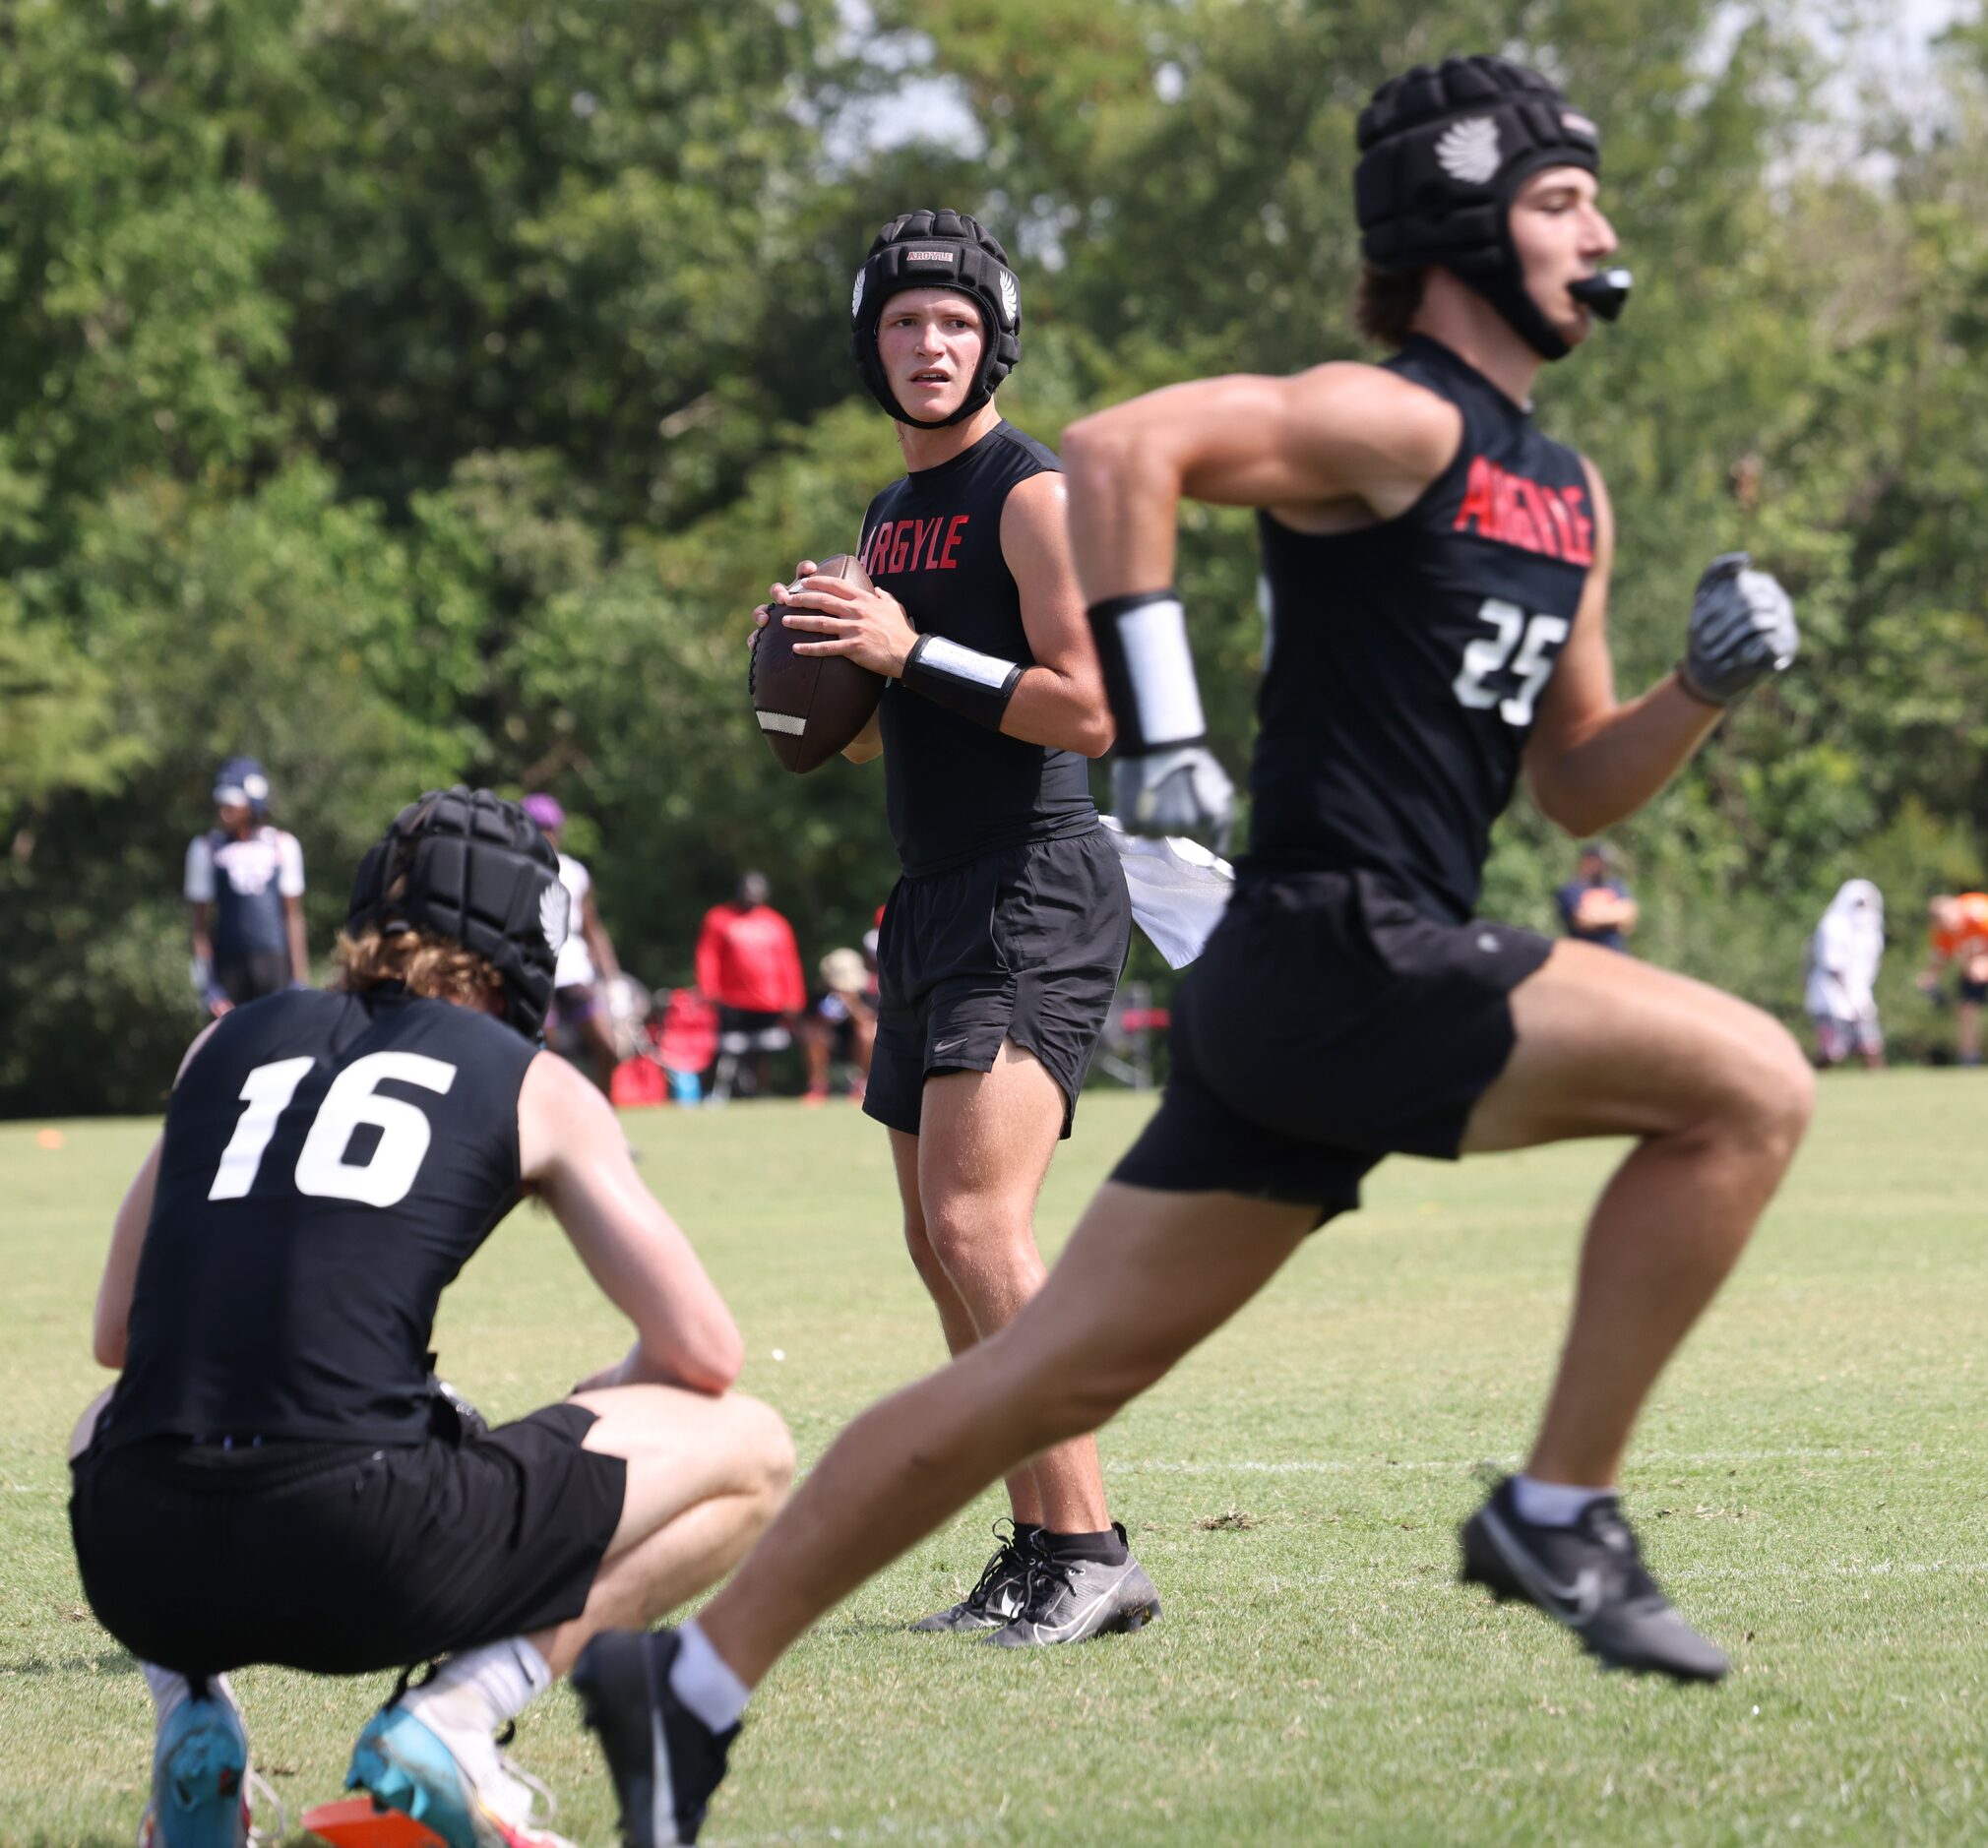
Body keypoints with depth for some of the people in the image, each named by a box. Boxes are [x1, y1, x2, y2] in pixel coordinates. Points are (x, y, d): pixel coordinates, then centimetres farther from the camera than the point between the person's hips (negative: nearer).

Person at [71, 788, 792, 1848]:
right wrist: (589, 1411, 32)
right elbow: (702, 1354, 11)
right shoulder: (535, 1086, 13)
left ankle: (188, 1716, 14)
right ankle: (452, 1720, -3)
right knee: (747, 1450, 14)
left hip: (136, 1565, 5)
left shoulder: (229, 1044, 22)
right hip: (353, 1556, -5)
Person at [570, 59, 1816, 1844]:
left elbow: (1581, 783, 27)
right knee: (1750, 1085, -14)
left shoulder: (1568, 494, 21)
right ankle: (1562, 1512, -7)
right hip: (1331, 952, -9)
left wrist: (1710, 680, 8)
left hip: (1387, 972, 9)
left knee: (1053, 1376, 6)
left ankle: (693, 1680, 9)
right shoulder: (1392, 423, -7)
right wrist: (1159, 728, -26)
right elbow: (1119, 450, -21)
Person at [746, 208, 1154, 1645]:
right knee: (943, 1246, 8)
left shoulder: (1032, 493, -8)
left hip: (1036, 894, -10)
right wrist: (814, 670, 8)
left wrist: (914, 653, -20)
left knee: (980, 1225, -19)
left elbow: (1089, 714, -16)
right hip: (935, 903, 10)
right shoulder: (890, 516, 19)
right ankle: (1036, 1555, 13)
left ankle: (1090, 1552, -18)